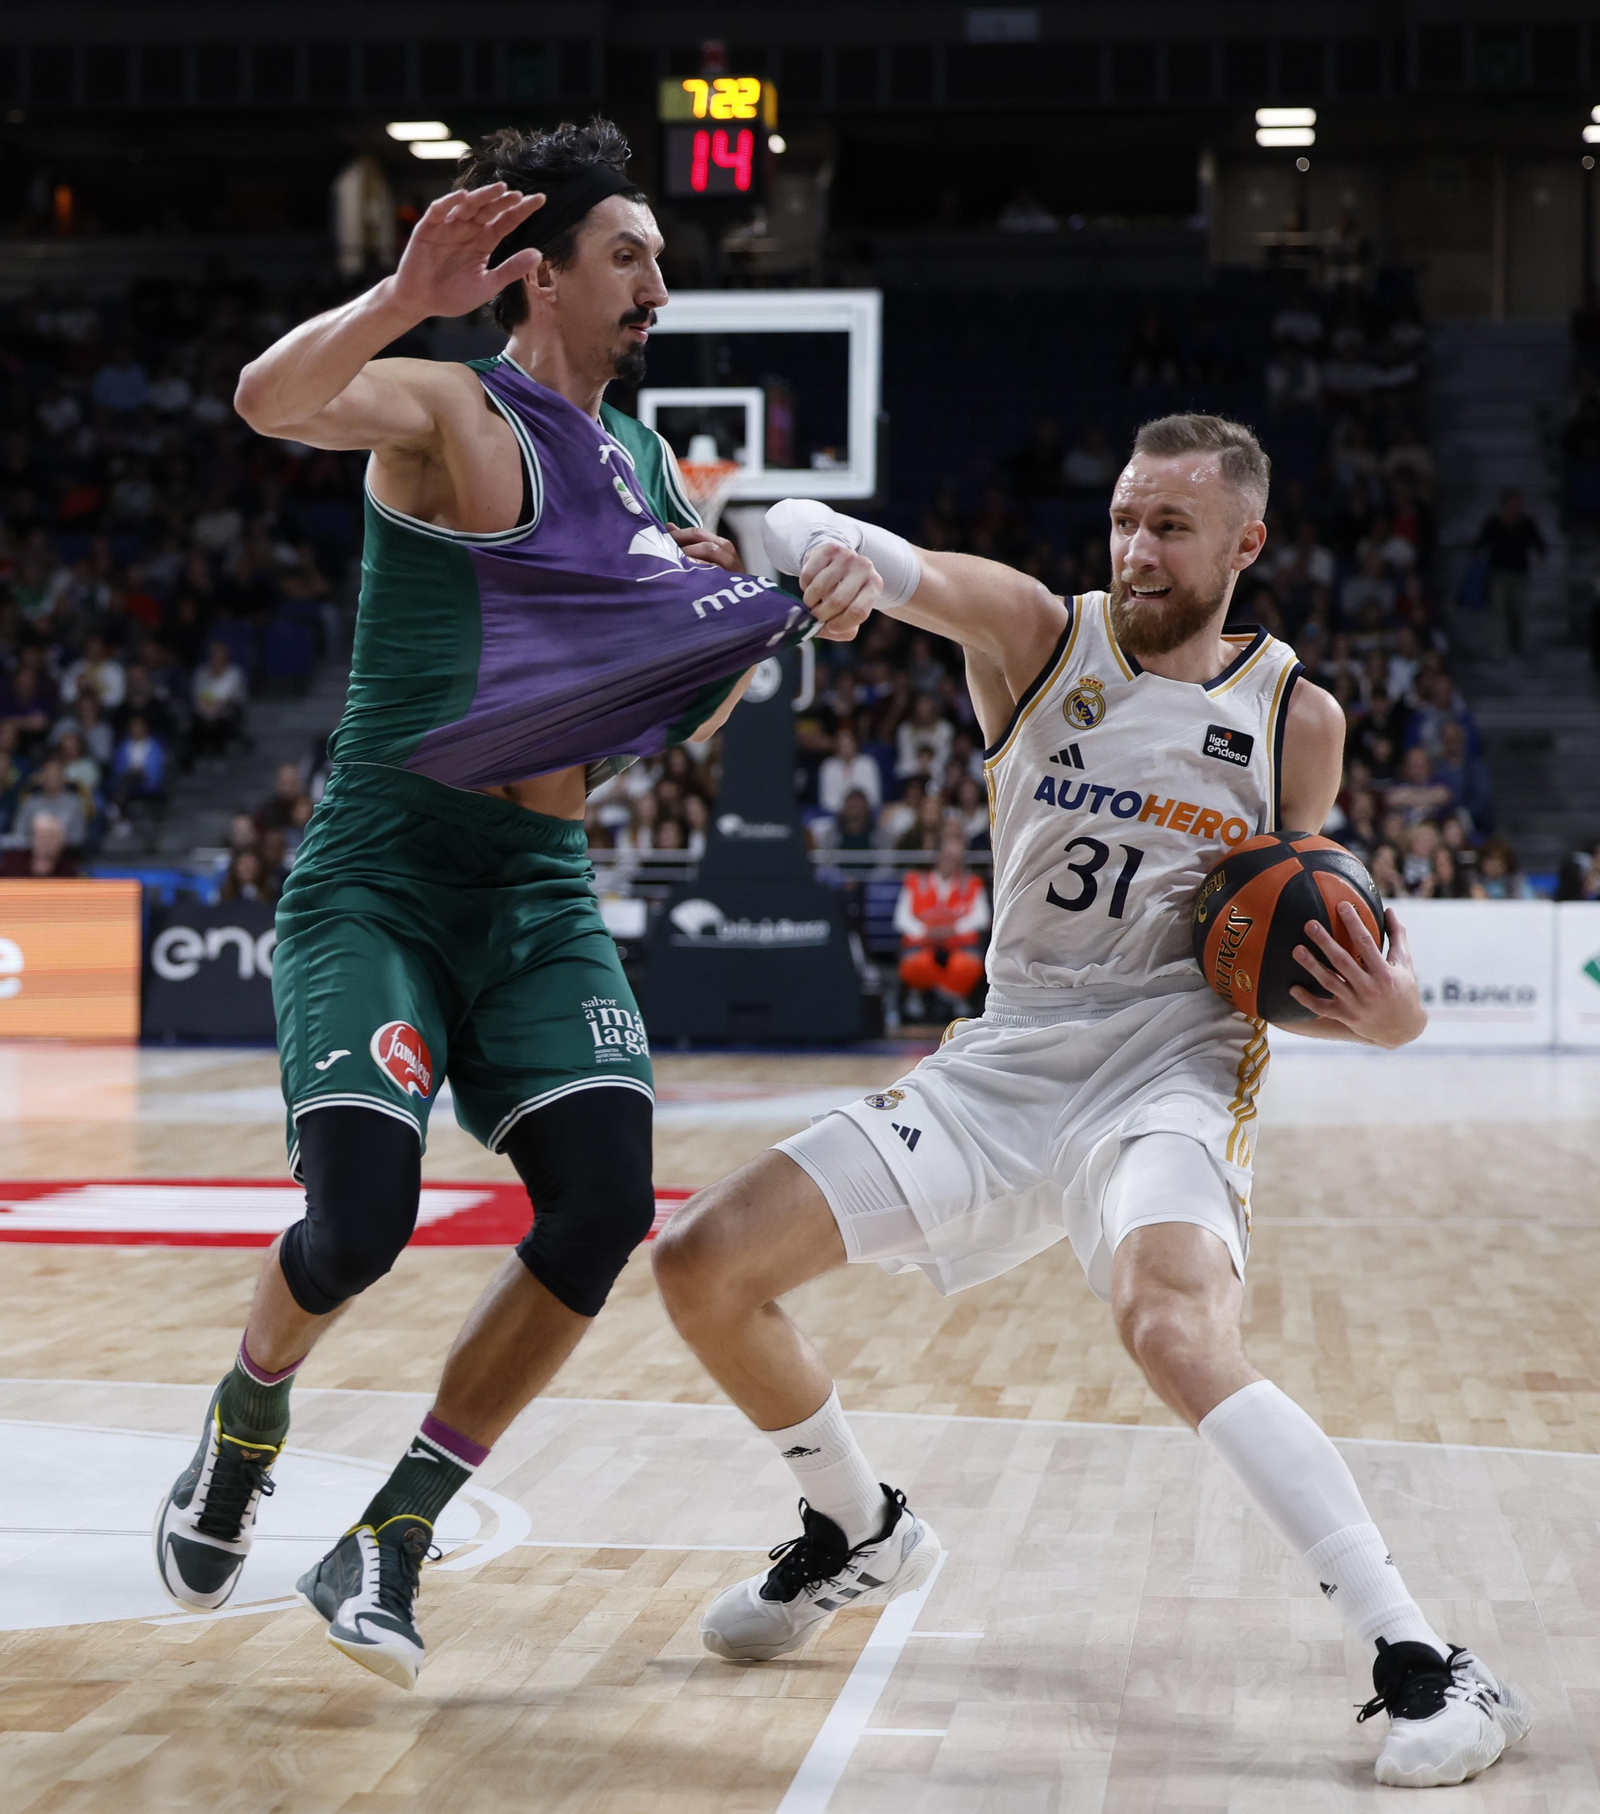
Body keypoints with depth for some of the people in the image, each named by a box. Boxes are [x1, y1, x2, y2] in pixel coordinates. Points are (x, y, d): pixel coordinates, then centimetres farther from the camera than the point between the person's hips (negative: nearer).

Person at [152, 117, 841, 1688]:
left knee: (605, 1206, -13)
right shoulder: (448, 411, -8)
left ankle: (387, 1543, 1)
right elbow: (268, 401, -30)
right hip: (376, 879, -6)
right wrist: (404, 299, -45)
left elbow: (687, 716, 24)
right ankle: (247, 1421, 20)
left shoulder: (646, 466, 14)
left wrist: (747, 620, 3)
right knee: (361, 1219, -17)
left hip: (540, 890, 6)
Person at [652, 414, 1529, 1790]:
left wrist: (1382, 1010, -9)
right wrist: (828, 544, -43)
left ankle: (1428, 1669, -29)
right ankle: (862, 1536, 26)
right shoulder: (1034, 634, 0)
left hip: (1170, 1068, -4)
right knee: (701, 1265, -1)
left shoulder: (1298, 718, 2)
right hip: (1004, 1060, 4)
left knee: (1174, 1327, -35)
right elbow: (804, 535, -17)